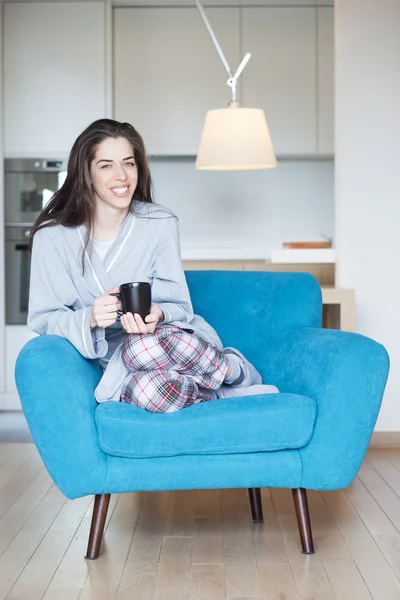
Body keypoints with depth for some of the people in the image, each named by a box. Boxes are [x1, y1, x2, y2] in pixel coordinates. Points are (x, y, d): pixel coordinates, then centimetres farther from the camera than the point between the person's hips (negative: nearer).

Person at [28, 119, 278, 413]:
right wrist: (89, 319, -28)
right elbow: (43, 318, -6)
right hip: (114, 363, 0)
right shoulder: (52, 236, -7)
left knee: (142, 347, -39)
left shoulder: (160, 223, -5)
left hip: (175, 338, 0)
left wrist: (157, 315, -27)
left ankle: (233, 368, -9)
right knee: (144, 389, -38)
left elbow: (178, 306, -2)